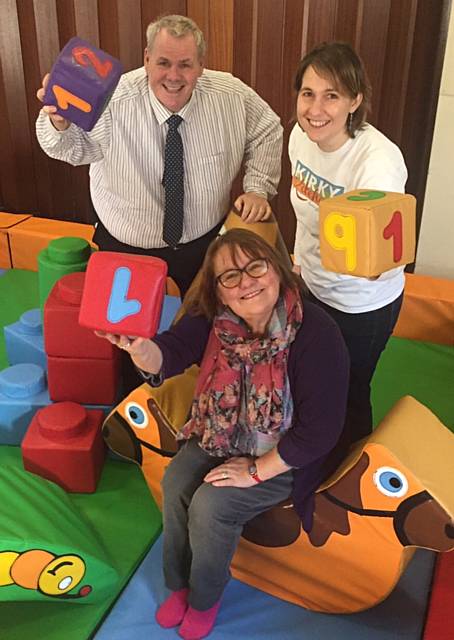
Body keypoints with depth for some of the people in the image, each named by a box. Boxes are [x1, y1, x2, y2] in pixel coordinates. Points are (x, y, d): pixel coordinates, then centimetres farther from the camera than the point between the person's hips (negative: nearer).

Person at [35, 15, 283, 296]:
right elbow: (72, 147, -17)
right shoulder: (113, 102, -24)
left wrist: (258, 189, -10)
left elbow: (267, 131, 1)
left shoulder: (232, 95, -15)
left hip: (207, 241, 2)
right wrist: (59, 121, -40)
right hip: (128, 248, -2)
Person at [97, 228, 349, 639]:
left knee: (211, 505, -19)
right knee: (175, 485, -14)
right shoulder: (213, 318, -13)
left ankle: (205, 598, 13)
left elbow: (319, 431, -26)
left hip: (286, 458, -5)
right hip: (223, 436, 5)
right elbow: (168, 354, -29)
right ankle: (179, 584, 15)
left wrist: (256, 471, -19)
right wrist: (139, 347, -53)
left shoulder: (316, 334, -29)